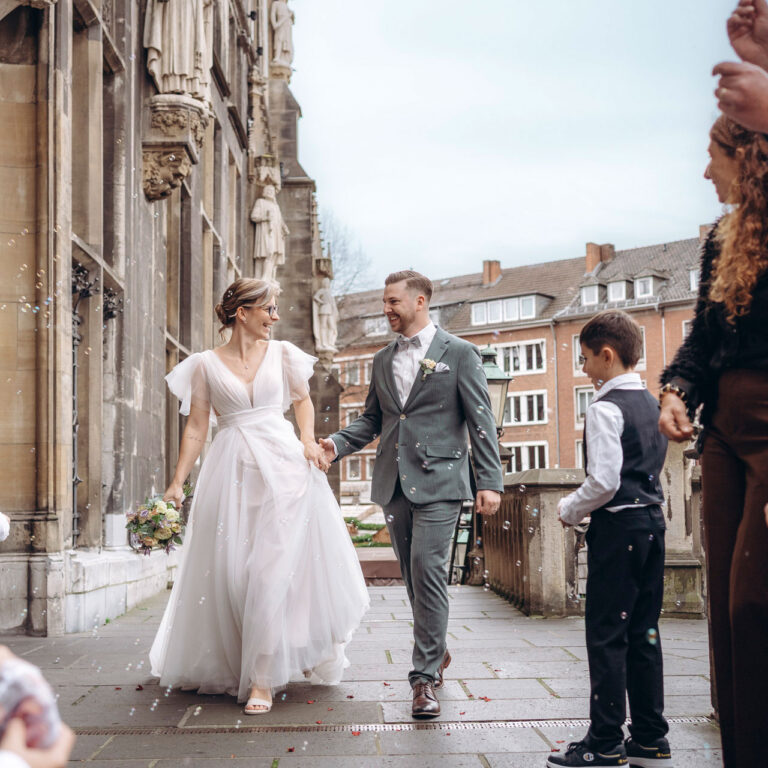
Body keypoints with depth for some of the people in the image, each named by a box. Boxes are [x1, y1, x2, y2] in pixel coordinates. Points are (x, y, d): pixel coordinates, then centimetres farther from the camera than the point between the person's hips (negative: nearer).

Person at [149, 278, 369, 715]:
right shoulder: (206, 365, 4)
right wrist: (178, 481, -3)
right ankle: (230, 665, 26)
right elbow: (196, 427, 4)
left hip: (283, 465, 0)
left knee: (274, 569, -7)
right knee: (231, 572, 4)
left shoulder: (281, 354, 8)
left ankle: (262, 678, -2)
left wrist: (309, 441, 0)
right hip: (232, 472, 0)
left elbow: (303, 400, 18)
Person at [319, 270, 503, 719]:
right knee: (415, 575, 10)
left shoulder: (459, 353, 0)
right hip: (394, 482, 6)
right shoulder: (384, 360, 17)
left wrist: (491, 481, -9)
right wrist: (337, 444, 1)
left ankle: (426, 675, -9)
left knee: (427, 569, -13)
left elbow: (480, 420, -2)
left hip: (438, 480, -5)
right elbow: (372, 420, 20)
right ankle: (436, 652, 27)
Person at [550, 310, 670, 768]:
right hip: (652, 520, 9)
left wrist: (570, 510, -4)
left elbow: (604, 481, -21)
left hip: (618, 526, -9)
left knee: (607, 635, -3)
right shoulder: (652, 404, 14)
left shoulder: (606, 408, -14)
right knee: (644, 633, 12)